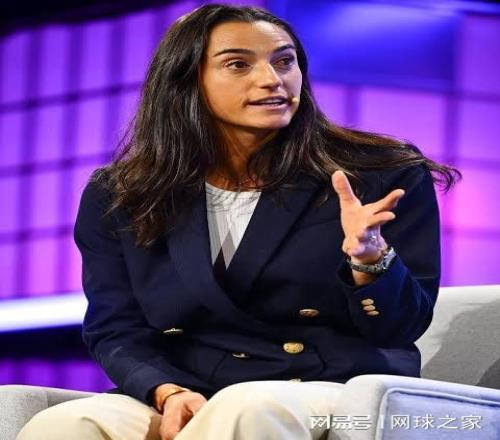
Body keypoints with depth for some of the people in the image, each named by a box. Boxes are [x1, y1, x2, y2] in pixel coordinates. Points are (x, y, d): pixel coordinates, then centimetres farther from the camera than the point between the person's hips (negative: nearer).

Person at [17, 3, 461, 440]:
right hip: (190, 403, 3)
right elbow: (116, 331, 8)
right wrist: (168, 392, -14)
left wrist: (369, 258, -21)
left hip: (335, 395, -3)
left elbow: (401, 328, 1)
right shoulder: (117, 200, 10)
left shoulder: (387, 177, 3)